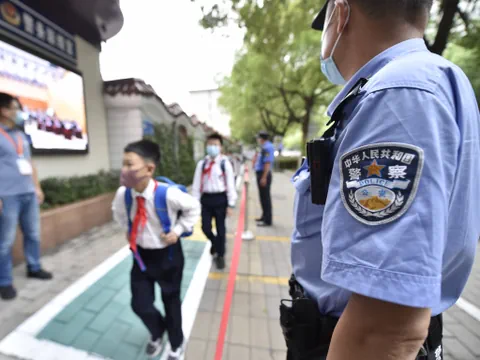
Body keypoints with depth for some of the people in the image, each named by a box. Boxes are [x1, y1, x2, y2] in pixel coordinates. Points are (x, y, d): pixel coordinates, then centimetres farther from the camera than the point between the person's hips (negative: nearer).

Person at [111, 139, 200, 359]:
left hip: (167, 255, -3)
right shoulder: (122, 193, -15)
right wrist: (128, 231, 2)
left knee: (171, 302, 18)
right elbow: (118, 212, 11)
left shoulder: (168, 193, -31)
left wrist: (178, 230, -16)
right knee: (140, 305, 11)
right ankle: (157, 334, 49)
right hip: (141, 254, 4)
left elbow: (193, 207, -12)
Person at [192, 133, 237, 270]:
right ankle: (215, 243, 43)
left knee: (220, 228, 9)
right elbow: (197, 184, 4)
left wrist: (231, 204, -8)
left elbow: (230, 185, -6)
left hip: (220, 198, -2)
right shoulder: (202, 164, 2)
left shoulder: (225, 163, -6)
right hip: (206, 198, 3)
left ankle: (220, 255, 31)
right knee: (205, 227, 8)